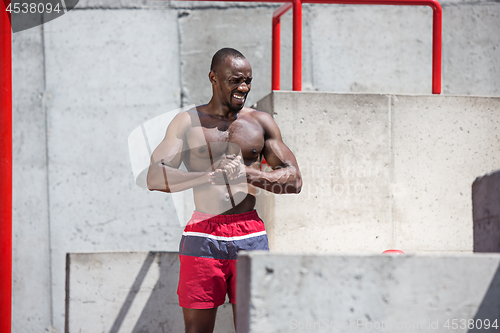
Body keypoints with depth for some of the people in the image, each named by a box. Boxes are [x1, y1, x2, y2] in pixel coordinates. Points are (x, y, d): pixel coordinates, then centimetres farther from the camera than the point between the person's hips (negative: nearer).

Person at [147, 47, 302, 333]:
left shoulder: (261, 122, 12)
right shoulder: (188, 122, 6)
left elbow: (294, 180, 9)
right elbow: (155, 178, -5)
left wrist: (250, 175, -10)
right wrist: (210, 176, -20)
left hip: (251, 237, 2)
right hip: (203, 236, -1)